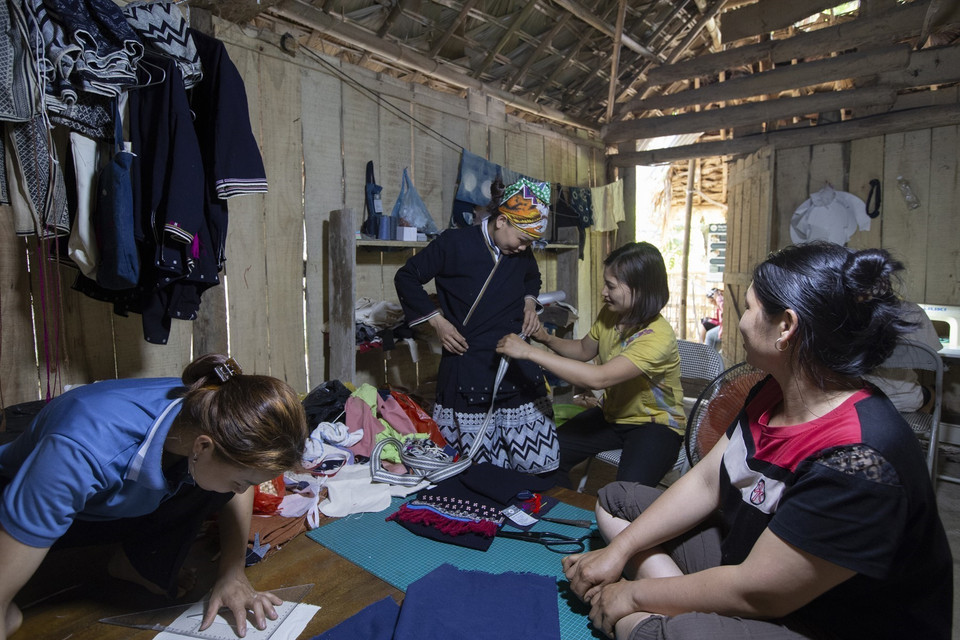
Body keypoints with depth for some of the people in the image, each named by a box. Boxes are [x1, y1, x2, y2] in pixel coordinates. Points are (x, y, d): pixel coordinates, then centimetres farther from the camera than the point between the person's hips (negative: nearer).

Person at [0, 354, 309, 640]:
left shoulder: (210, 412, -27)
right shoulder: (86, 452, -43)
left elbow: (237, 493, -7)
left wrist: (233, 573, -16)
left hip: (125, 508, 4)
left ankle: (138, 563, -1)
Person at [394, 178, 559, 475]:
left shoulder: (522, 253, 7)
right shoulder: (454, 243, -7)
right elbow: (406, 277, 1)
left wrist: (529, 301, 9)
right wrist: (437, 321, -7)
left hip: (518, 367, 4)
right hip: (467, 369, -4)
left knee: (537, 466, 2)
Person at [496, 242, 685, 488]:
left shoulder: (658, 336, -30)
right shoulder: (609, 313, -7)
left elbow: (598, 378, -40)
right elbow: (584, 350, 12)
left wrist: (530, 351, -38)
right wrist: (547, 339, -9)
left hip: (655, 424, -6)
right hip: (611, 415, 6)